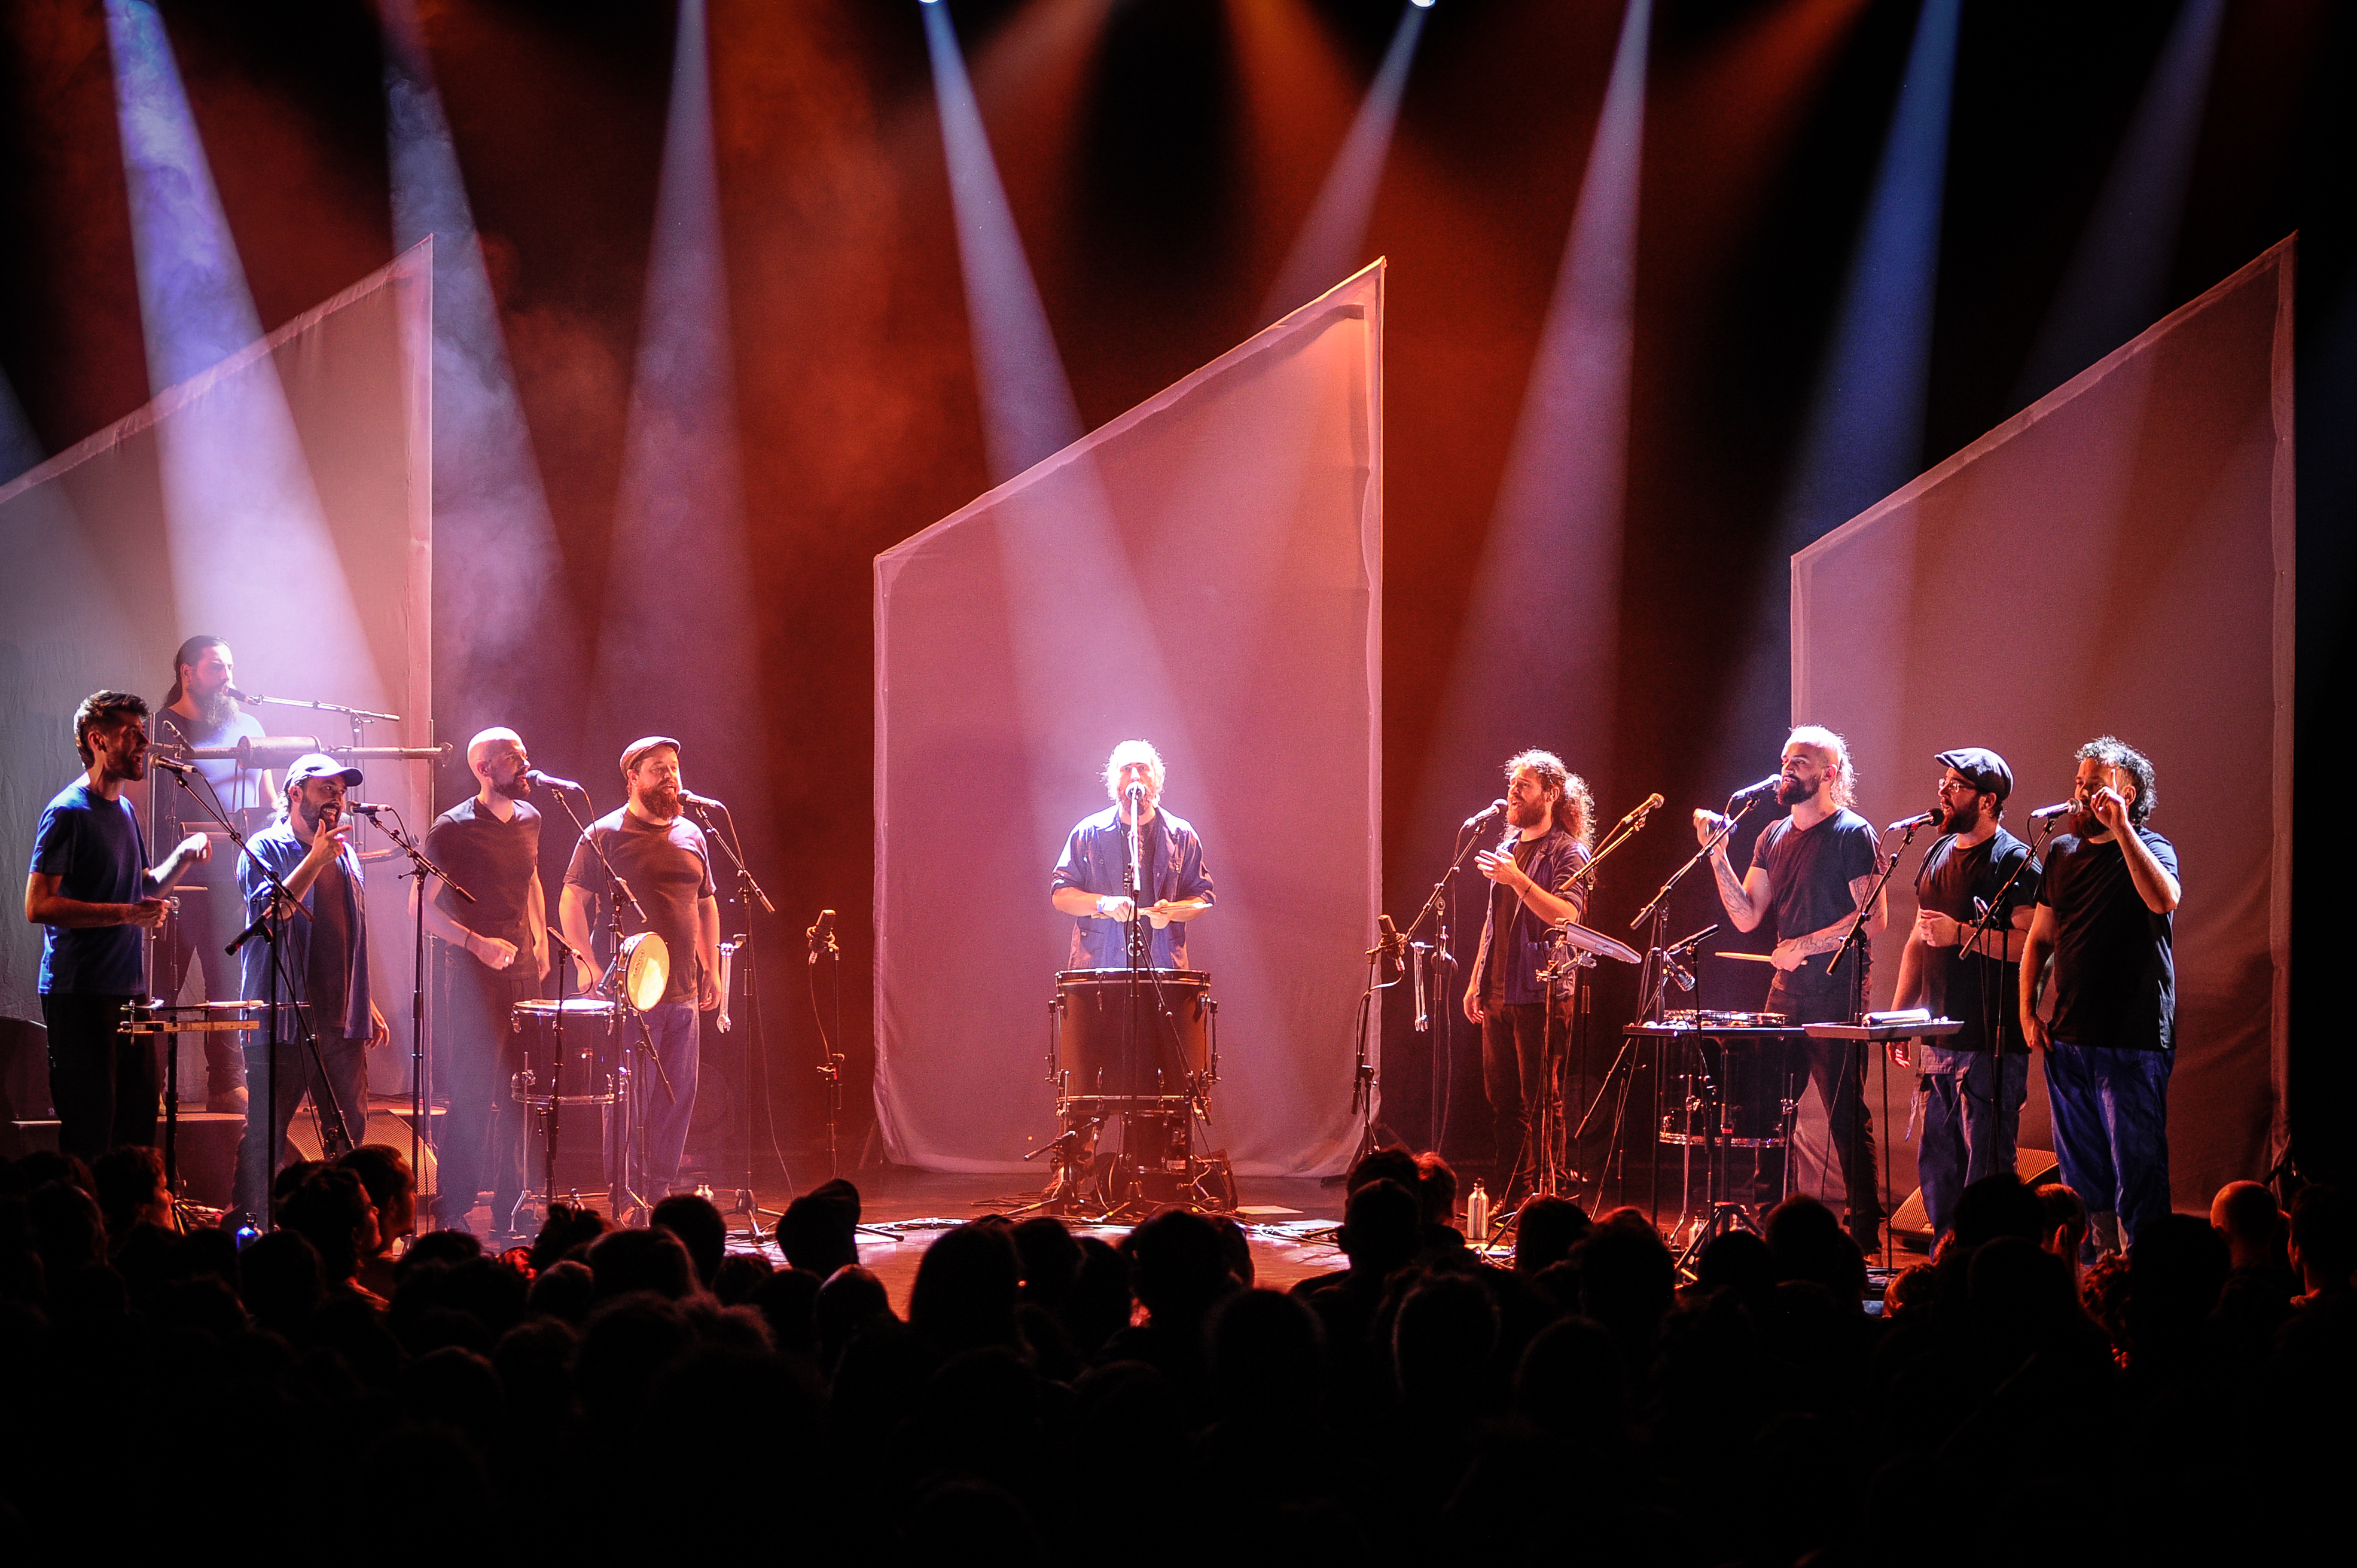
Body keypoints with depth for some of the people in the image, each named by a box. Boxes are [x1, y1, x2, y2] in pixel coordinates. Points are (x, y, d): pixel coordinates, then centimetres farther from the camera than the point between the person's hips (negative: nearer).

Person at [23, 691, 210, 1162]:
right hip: (81, 996, -9)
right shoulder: (67, 813, -10)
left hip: (130, 991, 9)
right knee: (89, 1133, -8)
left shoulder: (124, 810, 17)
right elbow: (39, 906, -18)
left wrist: (183, 857, 9)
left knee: (138, 1128, 10)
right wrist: (127, 914, -20)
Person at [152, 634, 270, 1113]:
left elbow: (268, 799, 24)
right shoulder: (160, 730, 0)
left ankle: (229, 1087, 7)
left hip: (236, 878, 5)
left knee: (230, 983, 3)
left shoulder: (248, 728, 17)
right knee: (162, 985, -3)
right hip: (178, 880, -5)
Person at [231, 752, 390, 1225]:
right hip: (284, 1020, -6)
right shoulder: (265, 849, -2)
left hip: (340, 1023, 6)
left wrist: (367, 1005, 21)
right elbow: (272, 910, -19)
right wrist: (317, 859, -20)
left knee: (351, 1132, 5)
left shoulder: (345, 854, 18)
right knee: (266, 1135, -5)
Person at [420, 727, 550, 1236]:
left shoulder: (529, 818, 11)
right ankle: (452, 1212, -1)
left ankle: (511, 1211, 14)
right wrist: (477, 943, -19)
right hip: (474, 974, -6)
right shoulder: (452, 829, -9)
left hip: (523, 968, 6)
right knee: (473, 1094, -8)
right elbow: (422, 907, -9)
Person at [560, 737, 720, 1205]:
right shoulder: (604, 835, -3)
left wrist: (711, 969, 15)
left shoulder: (691, 836, 15)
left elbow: (707, 904, 22)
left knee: (679, 1095, 6)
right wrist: (585, 962, -17)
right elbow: (572, 900, -7)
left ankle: (659, 1193, 14)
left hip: (683, 990, 6)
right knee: (632, 1098, -5)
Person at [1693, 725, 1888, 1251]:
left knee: (1846, 1114, -4)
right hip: (1786, 991, 7)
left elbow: (1873, 917, -14)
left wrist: (1805, 945, -16)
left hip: (1837, 993, -7)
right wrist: (1718, 856, -1)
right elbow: (1747, 916, 10)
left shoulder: (1853, 834, -6)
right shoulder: (1774, 837, 15)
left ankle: (1864, 1230, 2)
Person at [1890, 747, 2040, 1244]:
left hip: (1991, 1042, -8)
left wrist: (1959, 934, -19)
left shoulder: (2014, 862, -8)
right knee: (1936, 1160, 11)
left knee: (1986, 1160, -6)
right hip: (1937, 1035, 8)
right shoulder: (1939, 853, 16)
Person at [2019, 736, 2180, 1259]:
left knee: (2136, 1164, -7)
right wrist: (2028, 1012, 9)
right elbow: (2040, 938, 19)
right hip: (2068, 1038, 7)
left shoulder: (2150, 848, -5)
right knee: (2080, 1167, 12)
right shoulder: (2063, 851, 13)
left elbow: (2163, 899, -28)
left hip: (2133, 1042, -7)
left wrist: (2119, 827, -27)